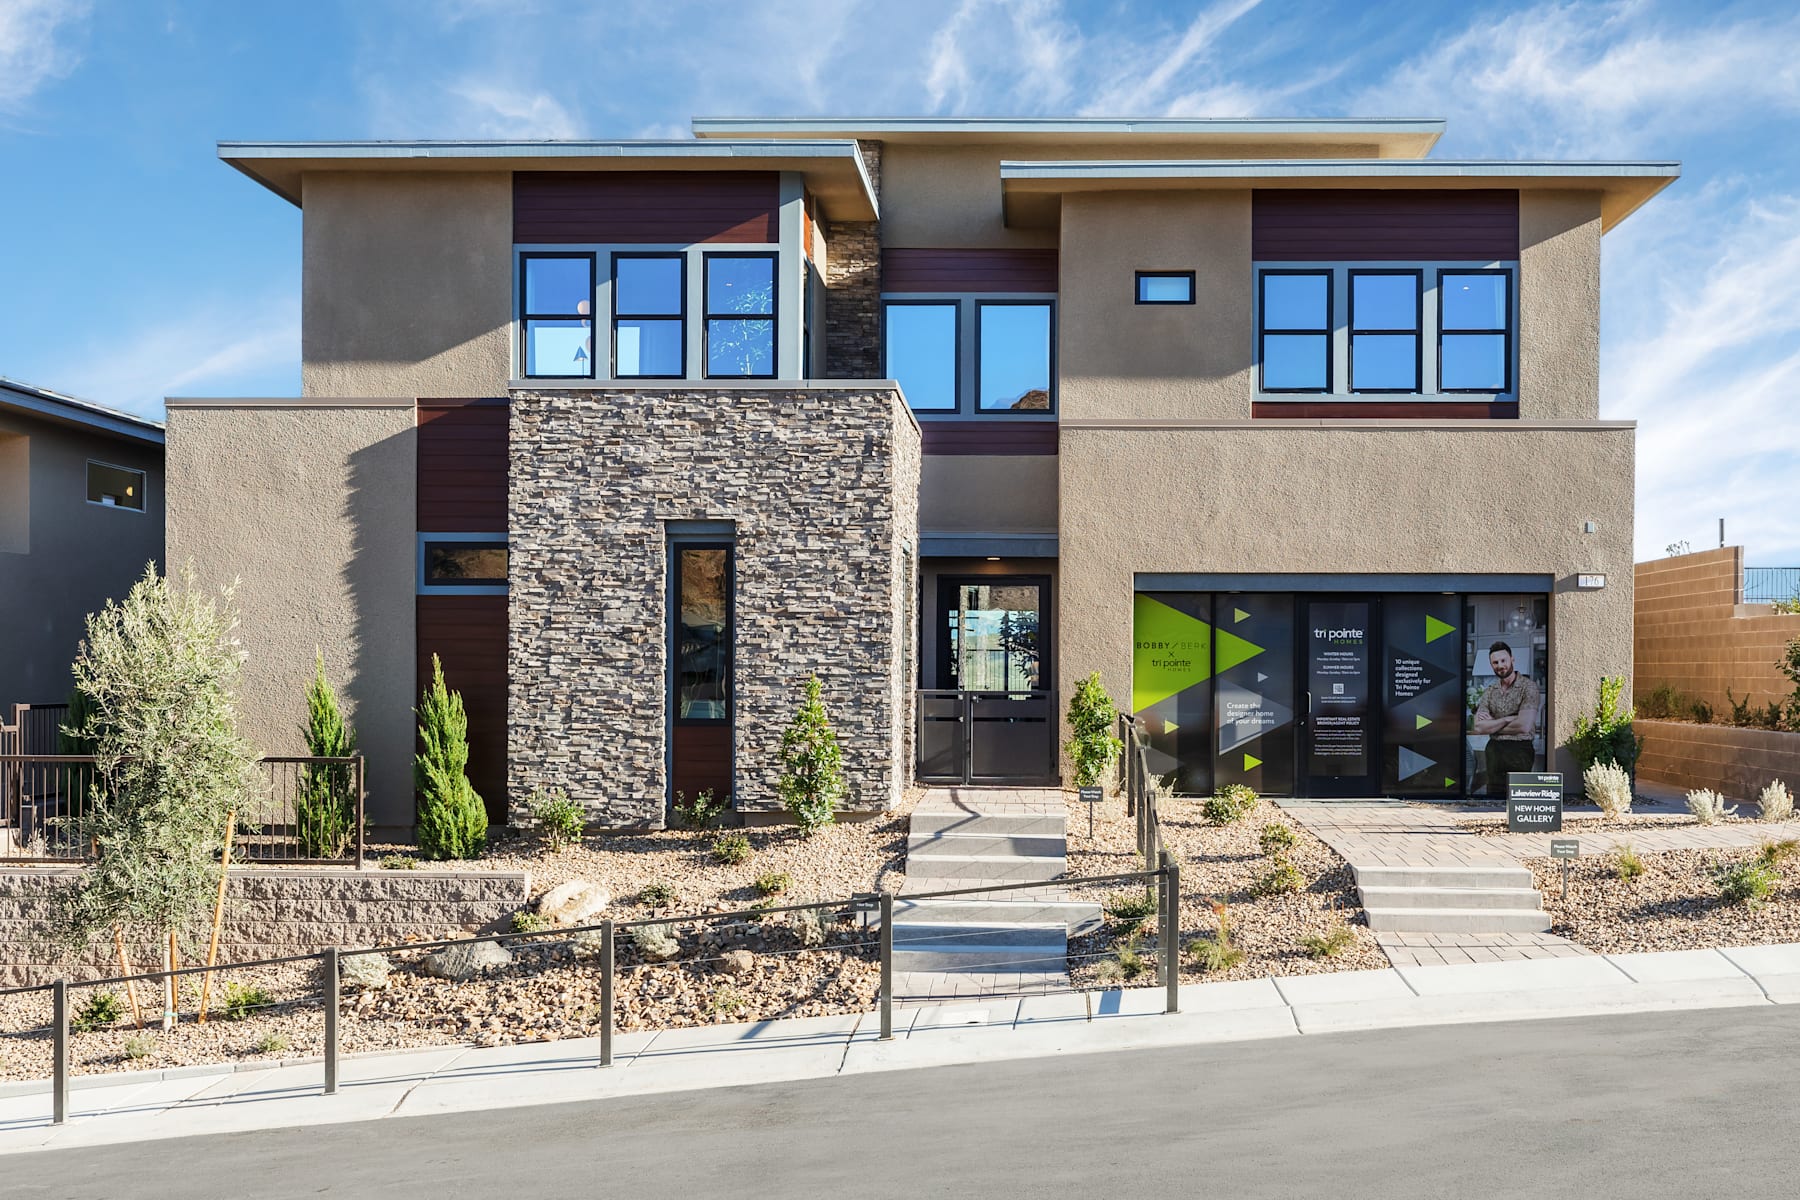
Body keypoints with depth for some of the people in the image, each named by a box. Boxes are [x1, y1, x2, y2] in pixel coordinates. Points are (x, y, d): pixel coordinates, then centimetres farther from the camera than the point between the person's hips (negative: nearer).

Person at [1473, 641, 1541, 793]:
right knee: (1494, 795, 7)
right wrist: (1507, 719, -13)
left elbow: (1524, 726, -16)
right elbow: (1478, 727, -2)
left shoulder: (1528, 687, -6)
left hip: (1519, 751, -4)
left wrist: (1492, 725, -5)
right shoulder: (1489, 691, 9)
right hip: (1494, 751, 4)